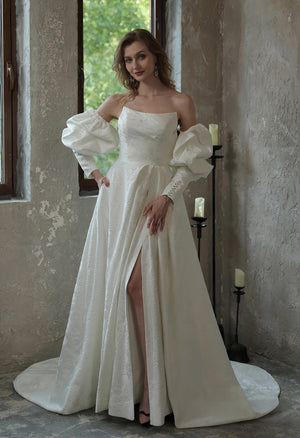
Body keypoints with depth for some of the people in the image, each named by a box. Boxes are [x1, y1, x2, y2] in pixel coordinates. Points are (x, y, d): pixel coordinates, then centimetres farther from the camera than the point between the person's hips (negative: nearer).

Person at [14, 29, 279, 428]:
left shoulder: (179, 103, 2)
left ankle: (154, 391, -5)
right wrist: (92, 170, 10)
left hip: (160, 197, -3)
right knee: (117, 285, 1)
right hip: (119, 196, 3)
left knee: (145, 286, -11)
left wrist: (166, 196, -12)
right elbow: (76, 133, 21)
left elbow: (192, 160, -1)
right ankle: (117, 381, 12)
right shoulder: (119, 103, 10)